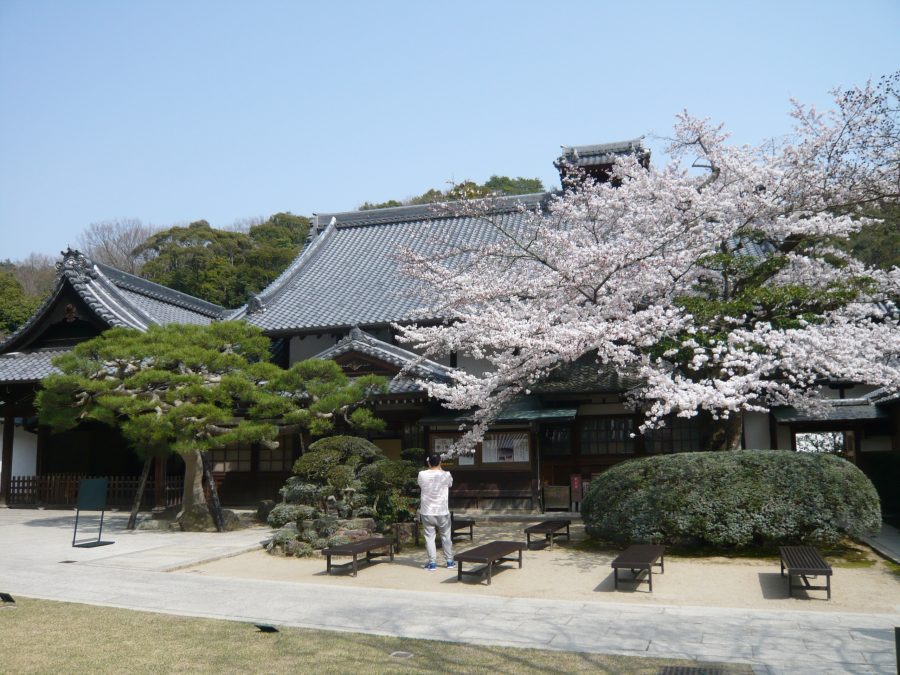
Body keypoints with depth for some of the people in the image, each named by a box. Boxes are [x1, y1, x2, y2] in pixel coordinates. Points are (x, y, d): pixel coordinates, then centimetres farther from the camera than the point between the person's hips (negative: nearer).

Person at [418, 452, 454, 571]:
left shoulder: (422, 474, -8)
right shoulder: (446, 475, -10)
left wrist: (430, 467, 14)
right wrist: (440, 469, 17)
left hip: (427, 512, 0)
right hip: (442, 512, 0)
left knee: (429, 537, 7)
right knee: (446, 536, 13)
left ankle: (432, 563, 6)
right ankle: (449, 561, 21)